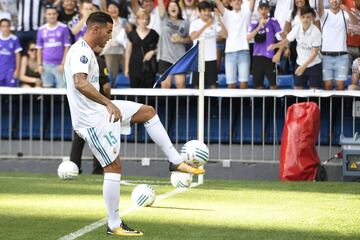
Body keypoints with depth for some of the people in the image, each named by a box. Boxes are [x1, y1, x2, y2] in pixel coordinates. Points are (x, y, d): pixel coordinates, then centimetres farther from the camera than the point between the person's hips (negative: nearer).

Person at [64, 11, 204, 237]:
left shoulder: (86, 51, 14)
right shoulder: (81, 51, -19)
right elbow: (80, 84, -37)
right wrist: (108, 103, -41)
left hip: (100, 110, 10)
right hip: (92, 119, -10)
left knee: (148, 111, 13)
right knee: (114, 166, -6)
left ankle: (176, 161, 13)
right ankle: (114, 225, 0)